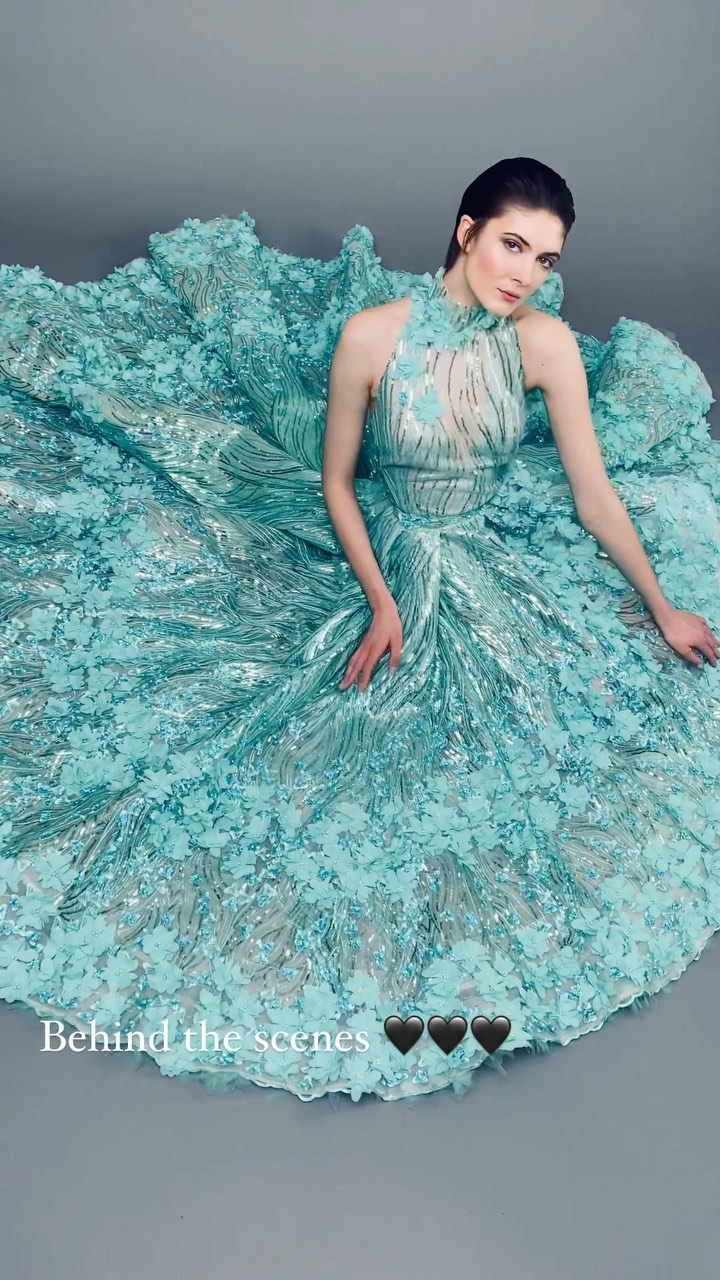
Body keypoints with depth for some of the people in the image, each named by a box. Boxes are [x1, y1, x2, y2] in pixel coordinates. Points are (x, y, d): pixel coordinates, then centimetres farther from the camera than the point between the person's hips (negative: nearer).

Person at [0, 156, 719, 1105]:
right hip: (377, 563, -3)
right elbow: (335, 480, -7)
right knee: (377, 748, -14)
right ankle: (403, 968, 4)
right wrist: (381, 602, -15)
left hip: (497, 564, 3)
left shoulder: (548, 340, -8)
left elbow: (597, 494, -3)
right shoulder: (371, 330, -15)